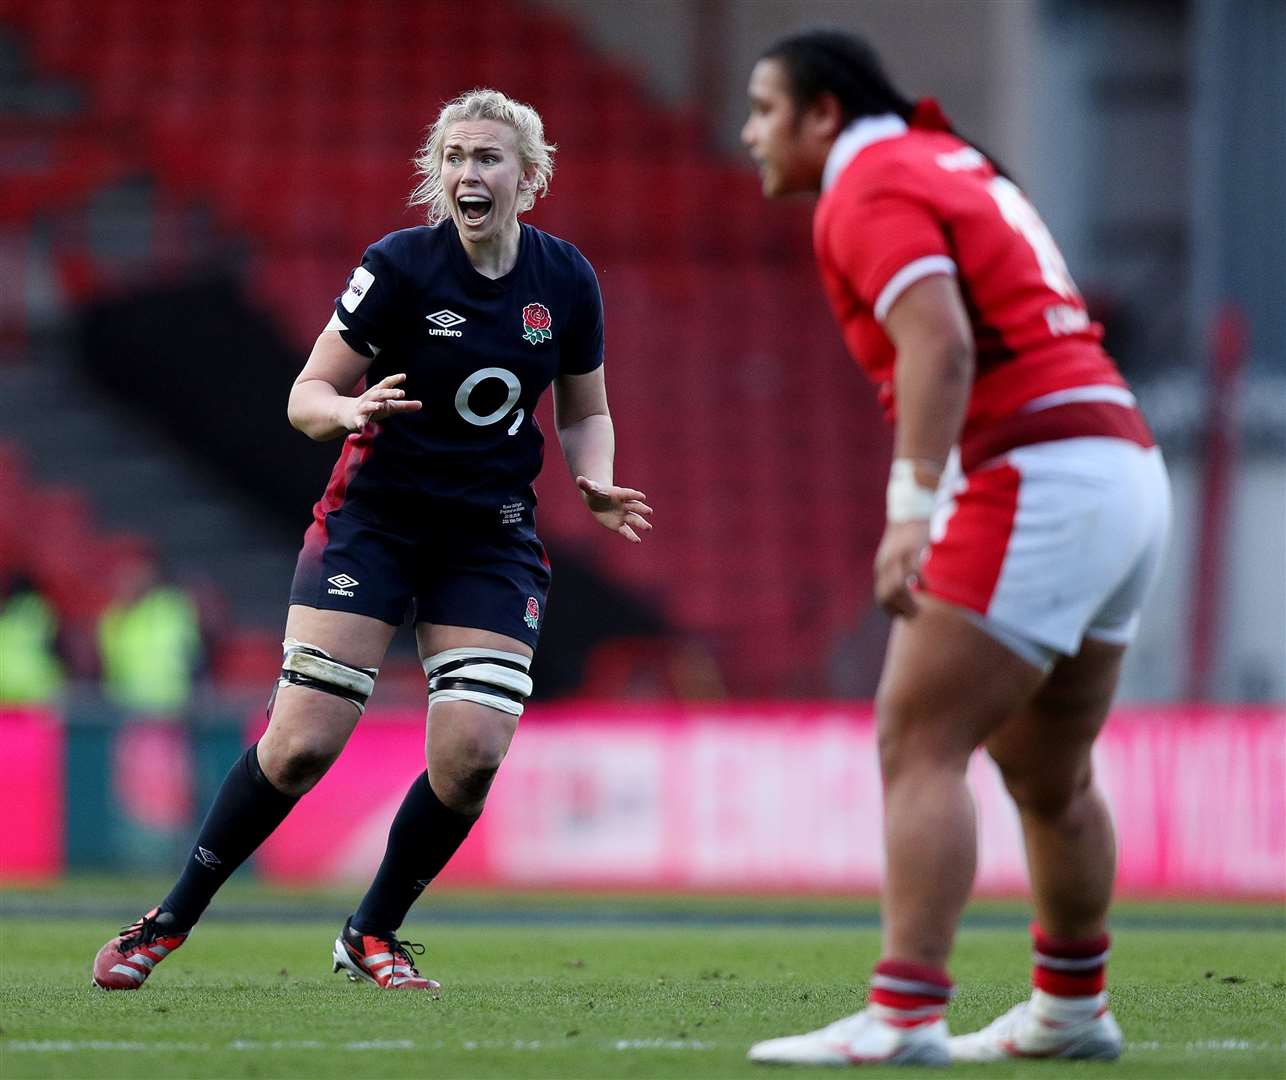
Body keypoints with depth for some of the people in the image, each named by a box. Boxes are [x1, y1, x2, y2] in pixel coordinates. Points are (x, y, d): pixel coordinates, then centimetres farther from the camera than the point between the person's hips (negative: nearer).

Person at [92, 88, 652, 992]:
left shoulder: (565, 280, -2)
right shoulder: (400, 266, -12)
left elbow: (586, 413, 12)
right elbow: (308, 393, -8)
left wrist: (596, 484, -8)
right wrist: (352, 412, -31)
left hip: (493, 534, 3)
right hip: (375, 517, -3)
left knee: (472, 755, -11)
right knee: (302, 743, -12)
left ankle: (373, 934, 12)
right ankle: (170, 923, 5)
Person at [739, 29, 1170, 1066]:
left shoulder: (870, 188, -6)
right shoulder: (953, 160, 23)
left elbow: (939, 343, -22)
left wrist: (912, 506, -29)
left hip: (1031, 484, -10)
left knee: (917, 745, -11)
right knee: (1048, 777, 19)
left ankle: (903, 1018, -18)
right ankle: (1072, 1010, 29)